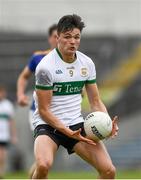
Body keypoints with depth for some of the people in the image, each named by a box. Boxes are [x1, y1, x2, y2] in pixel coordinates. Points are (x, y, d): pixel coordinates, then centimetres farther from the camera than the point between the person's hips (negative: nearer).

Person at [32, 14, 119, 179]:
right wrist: (68, 132, -22)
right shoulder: (46, 66, -14)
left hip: (76, 124, 5)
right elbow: (44, 110, -13)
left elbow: (96, 102, 9)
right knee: (43, 165, -35)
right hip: (48, 125, -5)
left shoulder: (87, 63, 3)